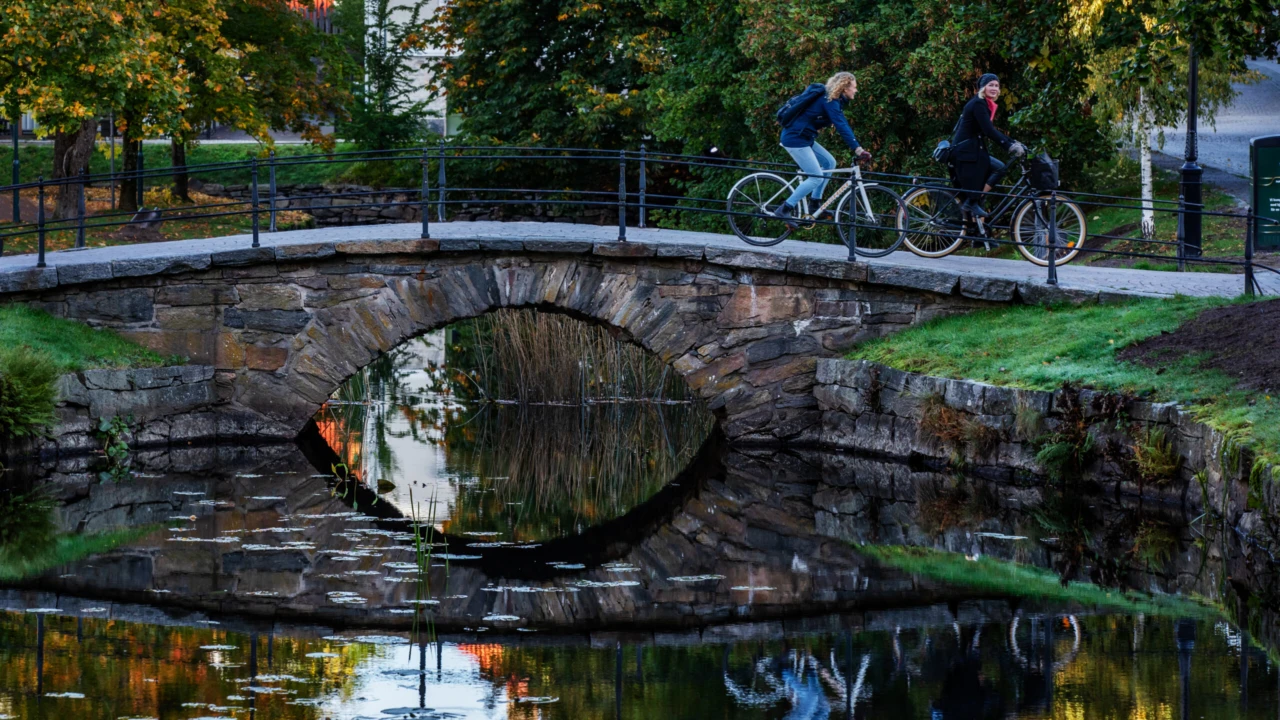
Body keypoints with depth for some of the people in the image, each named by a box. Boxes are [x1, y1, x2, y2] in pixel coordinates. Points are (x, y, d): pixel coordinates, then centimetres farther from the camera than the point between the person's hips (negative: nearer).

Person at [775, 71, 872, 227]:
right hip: (795, 139, -10)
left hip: (803, 138, 10)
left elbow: (843, 126, 18)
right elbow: (842, 127, -28)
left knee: (829, 163, 12)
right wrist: (857, 149, -33)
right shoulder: (830, 102, -19)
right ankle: (784, 209, -9)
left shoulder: (833, 101, 13)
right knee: (816, 178, -10)